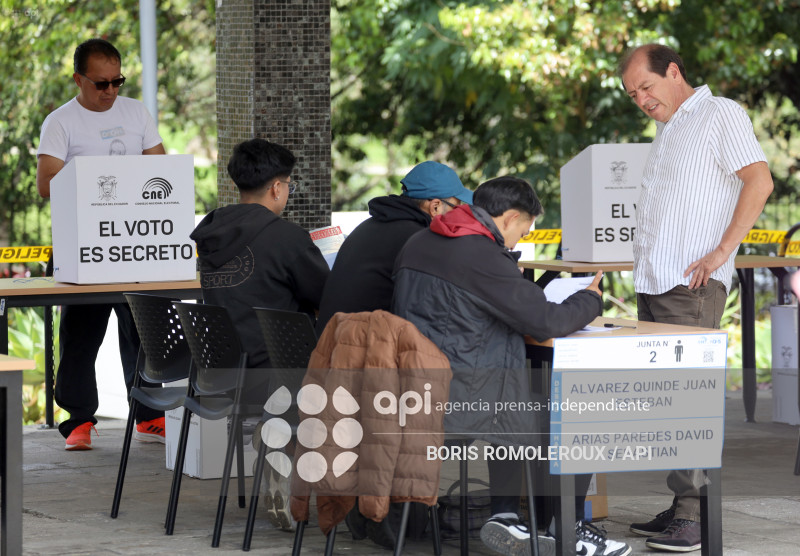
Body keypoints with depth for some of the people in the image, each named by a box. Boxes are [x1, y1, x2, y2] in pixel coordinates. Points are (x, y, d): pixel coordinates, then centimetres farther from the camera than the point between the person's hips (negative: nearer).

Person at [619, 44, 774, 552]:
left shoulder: (720, 114, -3)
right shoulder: (667, 129, 25)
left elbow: (758, 182, -13)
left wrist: (721, 252, -18)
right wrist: (646, 265, 18)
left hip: (692, 285, -9)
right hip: (653, 282, 9)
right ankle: (682, 507, 10)